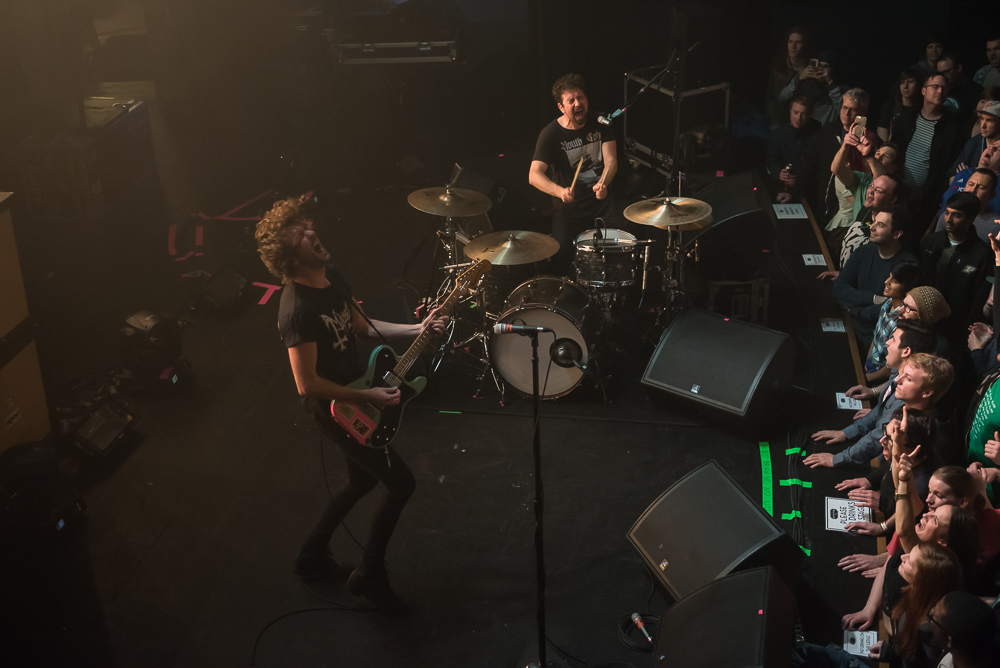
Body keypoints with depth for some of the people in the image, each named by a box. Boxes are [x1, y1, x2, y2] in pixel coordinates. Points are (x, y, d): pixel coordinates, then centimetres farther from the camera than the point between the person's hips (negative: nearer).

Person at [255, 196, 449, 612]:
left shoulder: (331, 276, -1)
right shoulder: (297, 309, -29)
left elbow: (360, 325, 13)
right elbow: (307, 385, -27)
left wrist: (416, 330, 3)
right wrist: (368, 397, -23)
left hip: (356, 396, 9)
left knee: (363, 481, 24)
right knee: (400, 483, -4)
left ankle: (313, 557, 40)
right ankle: (369, 577, 13)